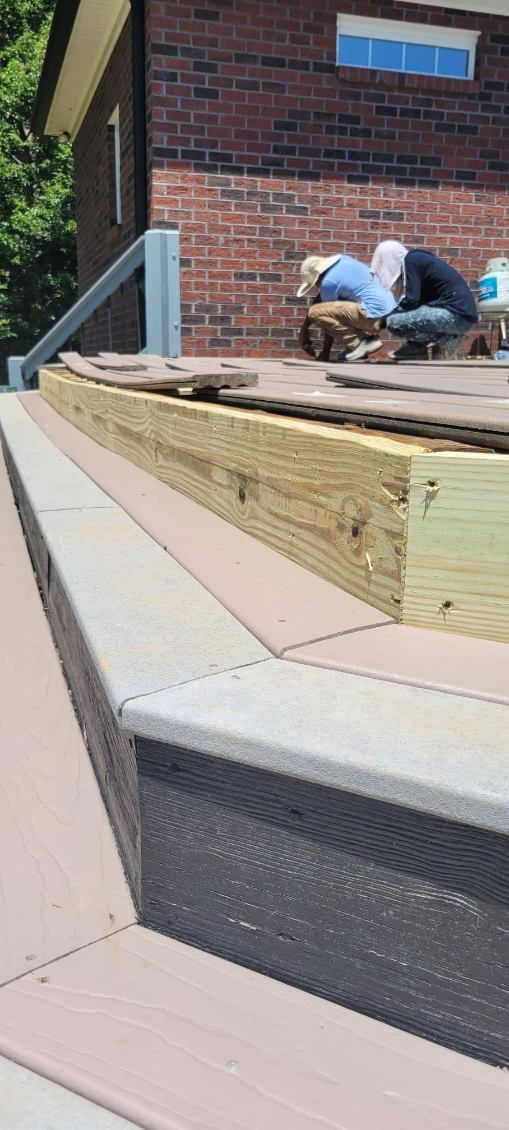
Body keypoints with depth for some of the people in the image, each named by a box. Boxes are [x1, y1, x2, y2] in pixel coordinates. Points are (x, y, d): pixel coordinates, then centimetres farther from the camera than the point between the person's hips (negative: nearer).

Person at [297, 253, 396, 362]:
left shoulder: (328, 282, -11)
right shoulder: (342, 260, 15)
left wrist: (325, 352, 9)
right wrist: (304, 328, 23)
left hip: (374, 316, -10)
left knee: (315, 312, -13)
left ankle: (360, 344, -9)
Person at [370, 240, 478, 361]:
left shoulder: (410, 261, -5)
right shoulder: (419, 259, 21)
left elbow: (410, 301, -12)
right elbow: (418, 301, 23)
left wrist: (382, 321, 0)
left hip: (456, 314, -9)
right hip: (463, 314, 10)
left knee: (393, 322, -15)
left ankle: (443, 339, -4)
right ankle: (448, 337, 9)